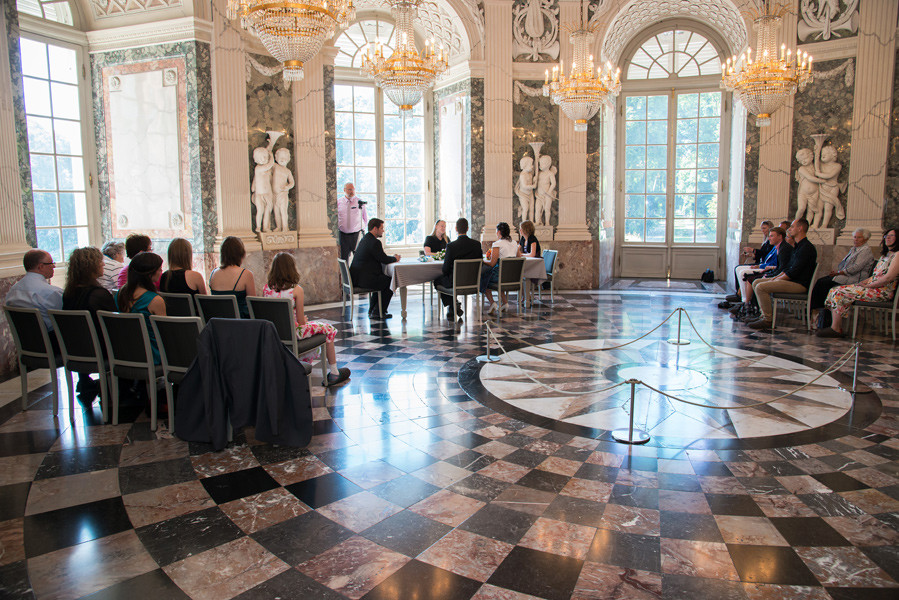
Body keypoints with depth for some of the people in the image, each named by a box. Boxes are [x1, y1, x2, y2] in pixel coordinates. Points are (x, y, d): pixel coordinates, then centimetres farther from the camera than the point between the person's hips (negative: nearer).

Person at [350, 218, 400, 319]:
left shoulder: (365, 239, 16)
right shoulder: (374, 242, -16)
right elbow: (384, 260, -14)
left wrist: (393, 257, 12)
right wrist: (395, 258, 6)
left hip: (357, 277, 11)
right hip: (364, 279, -10)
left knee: (383, 280, 30)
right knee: (391, 282, 3)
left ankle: (372, 310, 33)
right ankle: (378, 312, 8)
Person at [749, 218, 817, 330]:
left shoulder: (806, 247, -15)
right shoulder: (798, 246, 19)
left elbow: (794, 272, -20)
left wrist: (777, 279, -11)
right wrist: (776, 277, 7)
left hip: (799, 284, -11)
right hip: (791, 279, 11)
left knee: (761, 287, -24)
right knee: (756, 282, 9)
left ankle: (767, 320, -17)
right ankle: (764, 314, 4)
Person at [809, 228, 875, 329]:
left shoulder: (866, 250, -6)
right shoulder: (853, 249, 23)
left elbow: (855, 268, -17)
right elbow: (843, 264, 25)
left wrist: (838, 273, -14)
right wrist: (835, 271, 4)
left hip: (853, 280, -9)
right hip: (843, 275, 9)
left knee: (824, 284, -23)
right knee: (819, 282, -12)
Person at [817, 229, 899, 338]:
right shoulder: (884, 255, 24)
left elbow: (889, 277, -17)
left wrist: (868, 285, -12)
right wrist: (863, 282, 4)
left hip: (882, 291, -9)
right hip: (872, 287, 9)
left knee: (840, 293, -25)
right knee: (834, 291, -7)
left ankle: (836, 329, -19)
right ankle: (836, 327, -16)